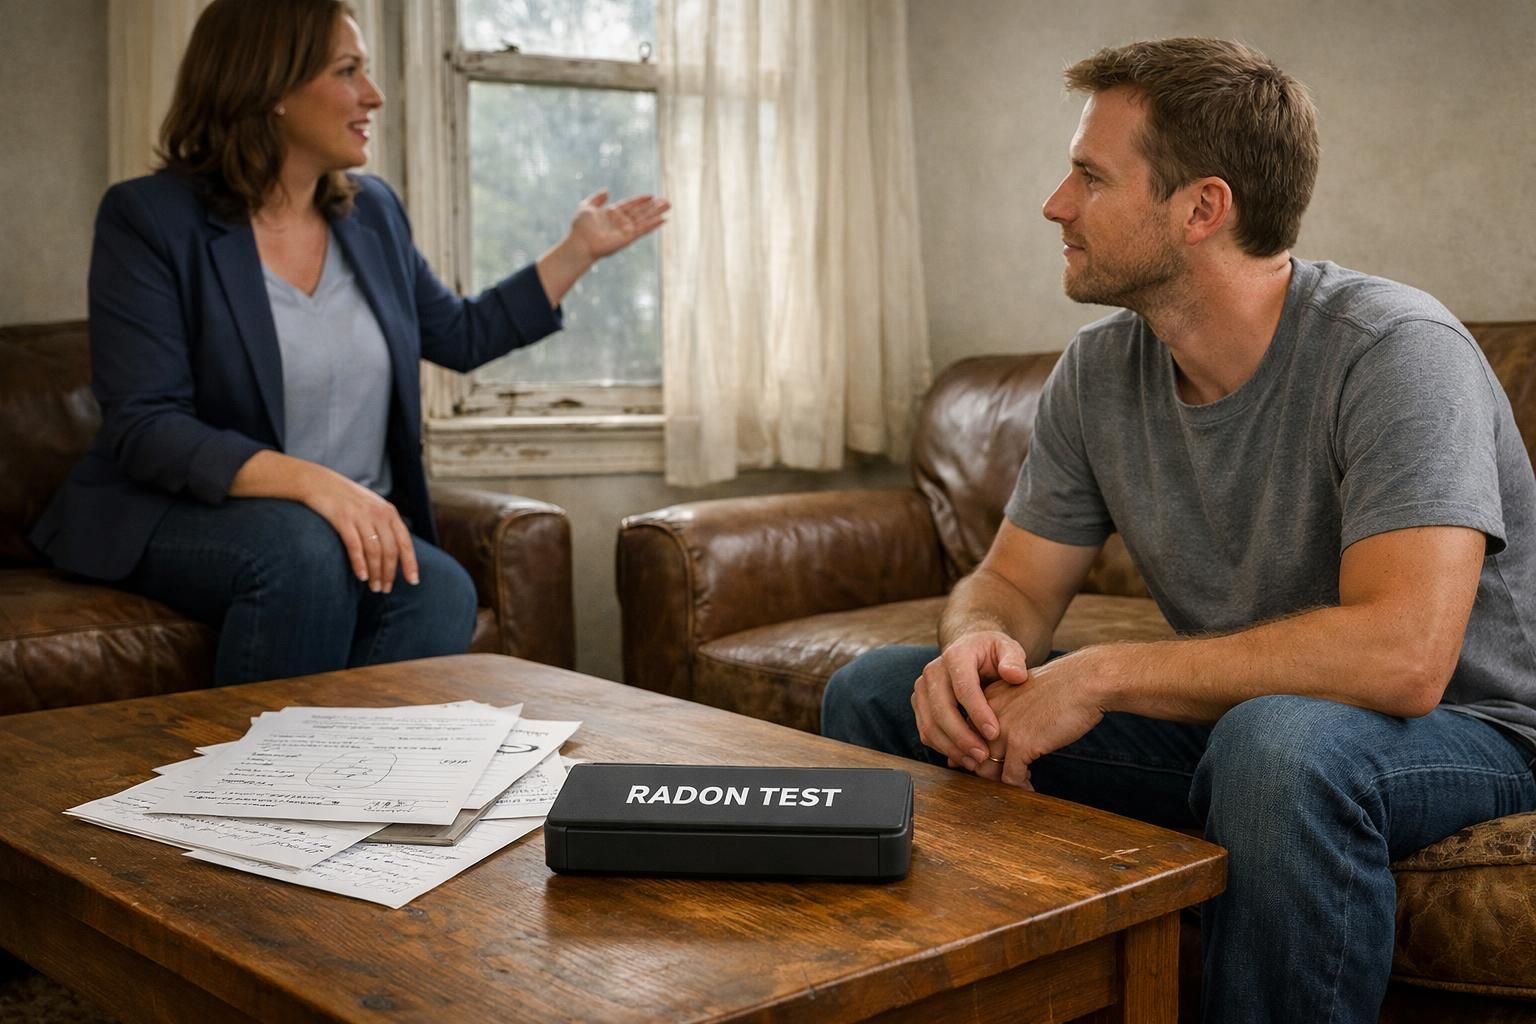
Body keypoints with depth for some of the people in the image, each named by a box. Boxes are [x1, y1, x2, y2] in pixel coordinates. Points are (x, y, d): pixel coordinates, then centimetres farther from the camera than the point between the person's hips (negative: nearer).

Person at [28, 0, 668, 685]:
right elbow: (144, 427, -18)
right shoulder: (150, 218, -8)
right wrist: (313, 483, -32)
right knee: (306, 551, -37)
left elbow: (462, 336, 23)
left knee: (441, 594, -29)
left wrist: (580, 250, 19)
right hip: (182, 517, -4)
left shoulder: (371, 211, 8)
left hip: (351, 523, 4)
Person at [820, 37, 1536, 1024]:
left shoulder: (1393, 350, -23)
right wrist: (980, 644, -21)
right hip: (1225, 718, 6)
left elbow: (1400, 655, -35)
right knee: (876, 693, -3)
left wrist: (1099, 674, -29)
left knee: (1279, 742, -42)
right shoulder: (1100, 372, -2)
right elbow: (1012, 583, 5)